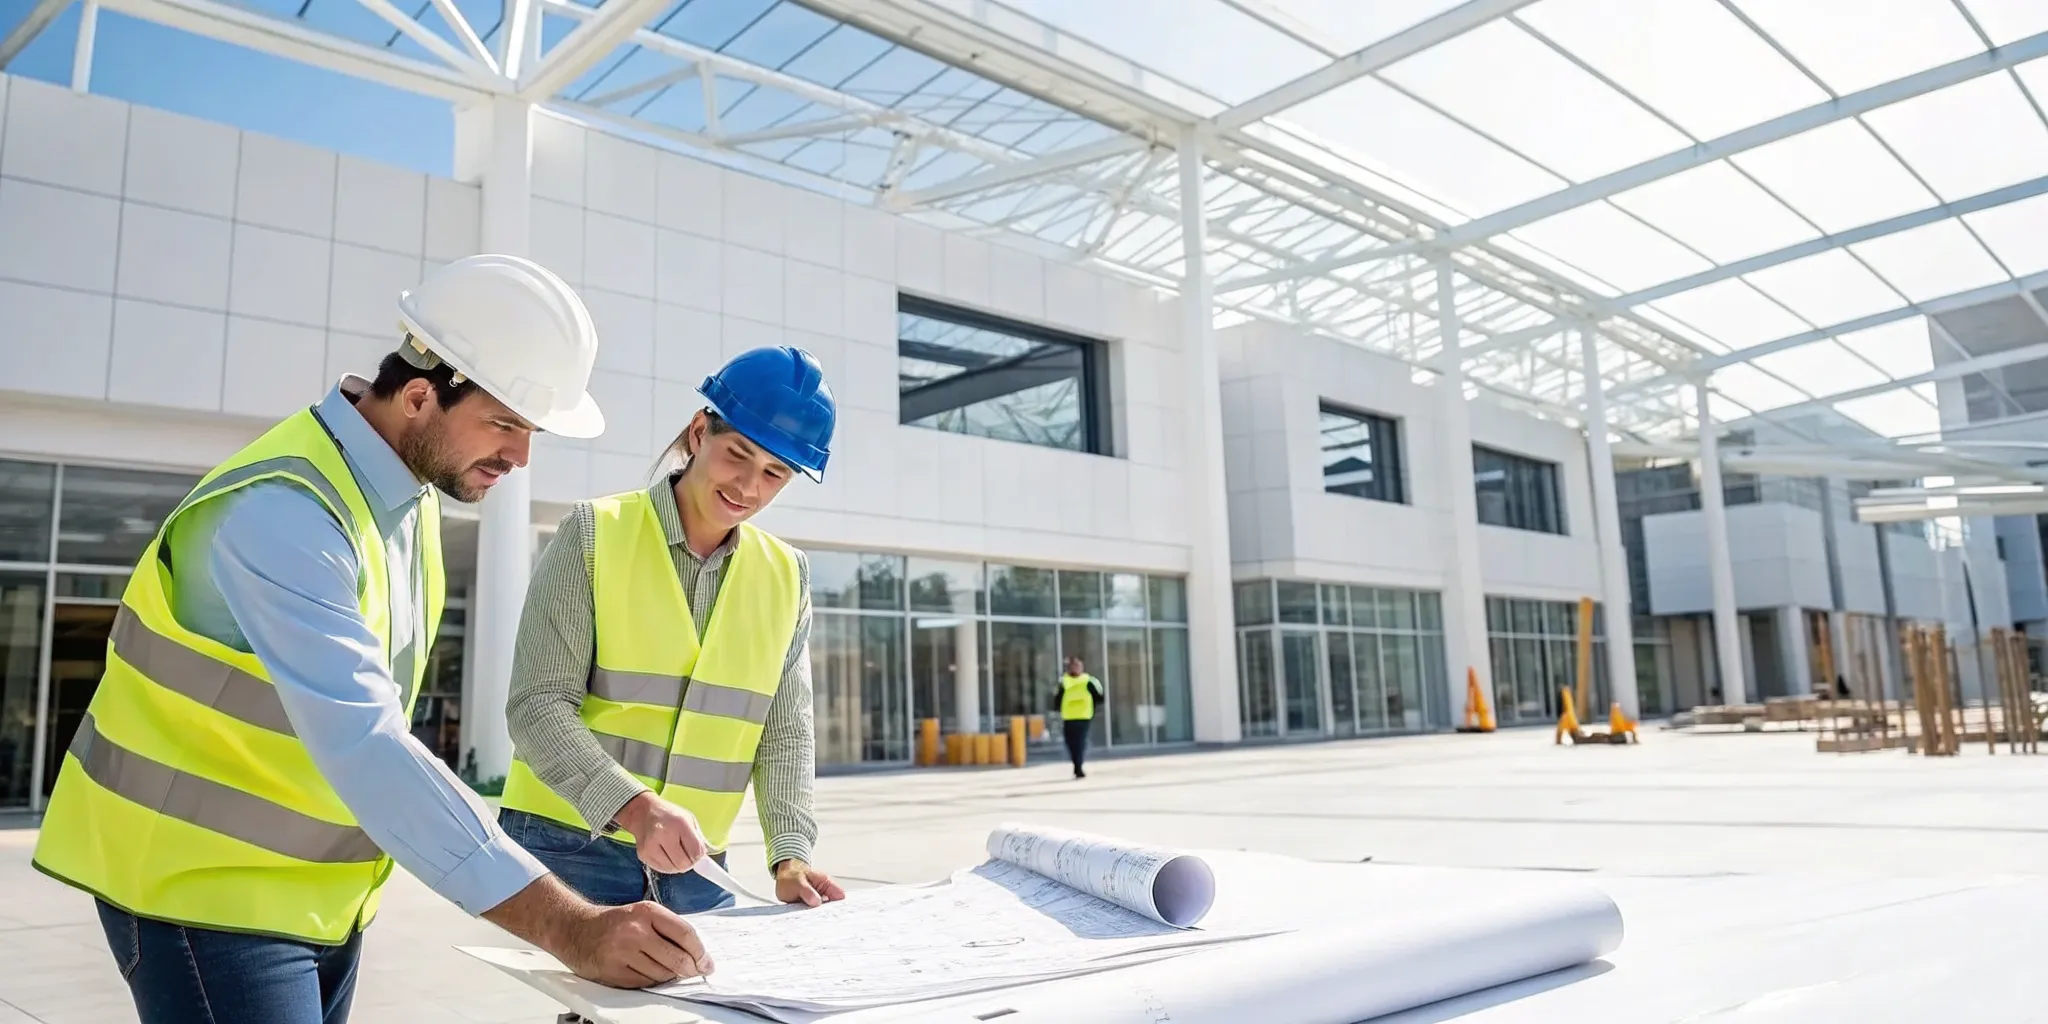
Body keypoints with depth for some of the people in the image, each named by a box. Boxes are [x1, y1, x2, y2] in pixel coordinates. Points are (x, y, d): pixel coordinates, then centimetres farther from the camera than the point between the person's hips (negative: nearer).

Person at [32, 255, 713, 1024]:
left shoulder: (409, 485, 0)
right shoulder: (284, 512, -27)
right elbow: (365, 748, -37)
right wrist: (569, 928, -41)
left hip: (320, 890, 8)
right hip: (206, 889, -8)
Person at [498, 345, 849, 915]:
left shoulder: (786, 577, 4)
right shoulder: (595, 535, -8)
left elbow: (786, 732, 3)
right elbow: (539, 706, -13)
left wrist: (790, 852, -12)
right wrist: (635, 806, -28)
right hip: (569, 849, -3)